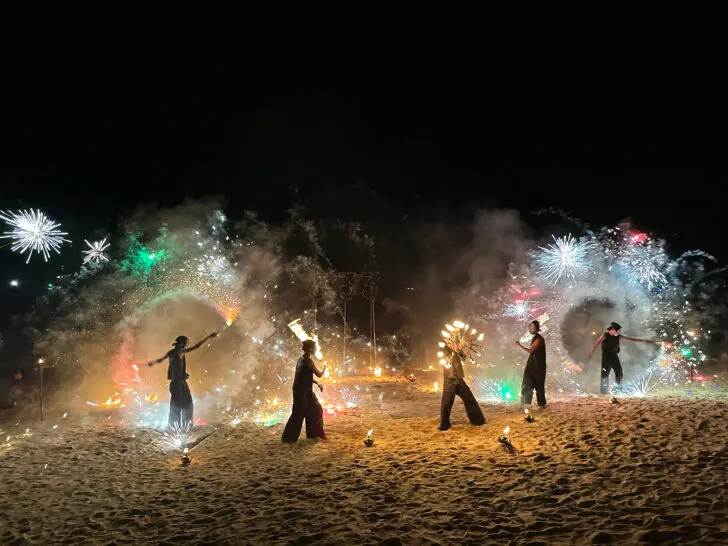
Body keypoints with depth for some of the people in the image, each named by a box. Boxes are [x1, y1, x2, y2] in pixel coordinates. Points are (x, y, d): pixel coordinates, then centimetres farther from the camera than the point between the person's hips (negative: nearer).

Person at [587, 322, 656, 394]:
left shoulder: (618, 336, 8)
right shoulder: (604, 336, -4)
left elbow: (630, 339, 10)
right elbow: (596, 344, -6)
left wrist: (643, 340, 8)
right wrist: (590, 354, -12)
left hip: (614, 357, 5)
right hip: (606, 357, -5)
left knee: (619, 373, 2)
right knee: (605, 374, -7)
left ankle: (618, 389, 13)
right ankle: (603, 390, 0)